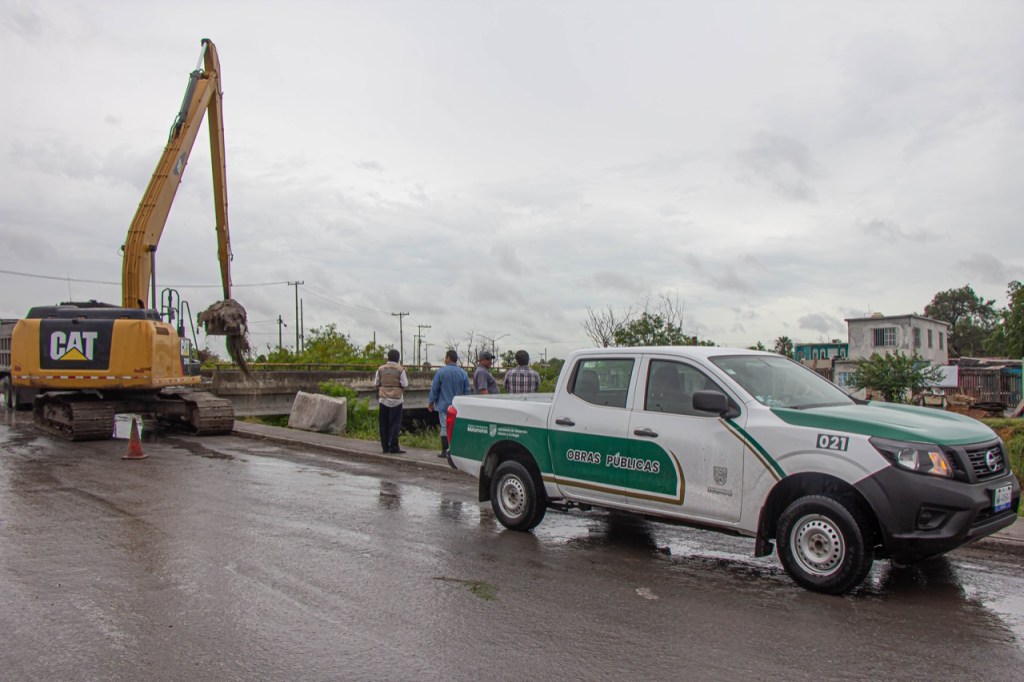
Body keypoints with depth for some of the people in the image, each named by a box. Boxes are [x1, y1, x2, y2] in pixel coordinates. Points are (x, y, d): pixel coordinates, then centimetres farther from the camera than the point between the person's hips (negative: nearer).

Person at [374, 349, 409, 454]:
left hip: (383, 399, 3)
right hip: (396, 399, -3)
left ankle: (385, 446, 10)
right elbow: (405, 385, -7)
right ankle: (393, 447, -7)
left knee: (383, 424, 8)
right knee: (395, 423, -1)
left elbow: (376, 384, 8)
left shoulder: (380, 369, 4)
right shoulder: (400, 369, -5)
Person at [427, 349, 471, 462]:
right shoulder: (463, 373, 2)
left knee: (445, 428, 4)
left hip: (444, 405, -3)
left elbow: (434, 388, -5)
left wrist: (431, 402, 7)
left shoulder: (440, 372, -8)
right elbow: (467, 391, 6)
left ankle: (444, 451, 8)